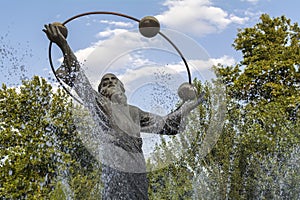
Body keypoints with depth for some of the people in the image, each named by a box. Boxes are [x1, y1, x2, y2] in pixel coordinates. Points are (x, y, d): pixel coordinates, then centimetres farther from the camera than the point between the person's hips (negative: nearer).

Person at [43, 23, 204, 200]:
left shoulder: (134, 112, 22)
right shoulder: (100, 104, 8)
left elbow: (165, 124, 31)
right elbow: (79, 79, -3)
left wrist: (188, 106, 32)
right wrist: (64, 47, -14)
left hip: (139, 173, 5)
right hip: (114, 171, -5)